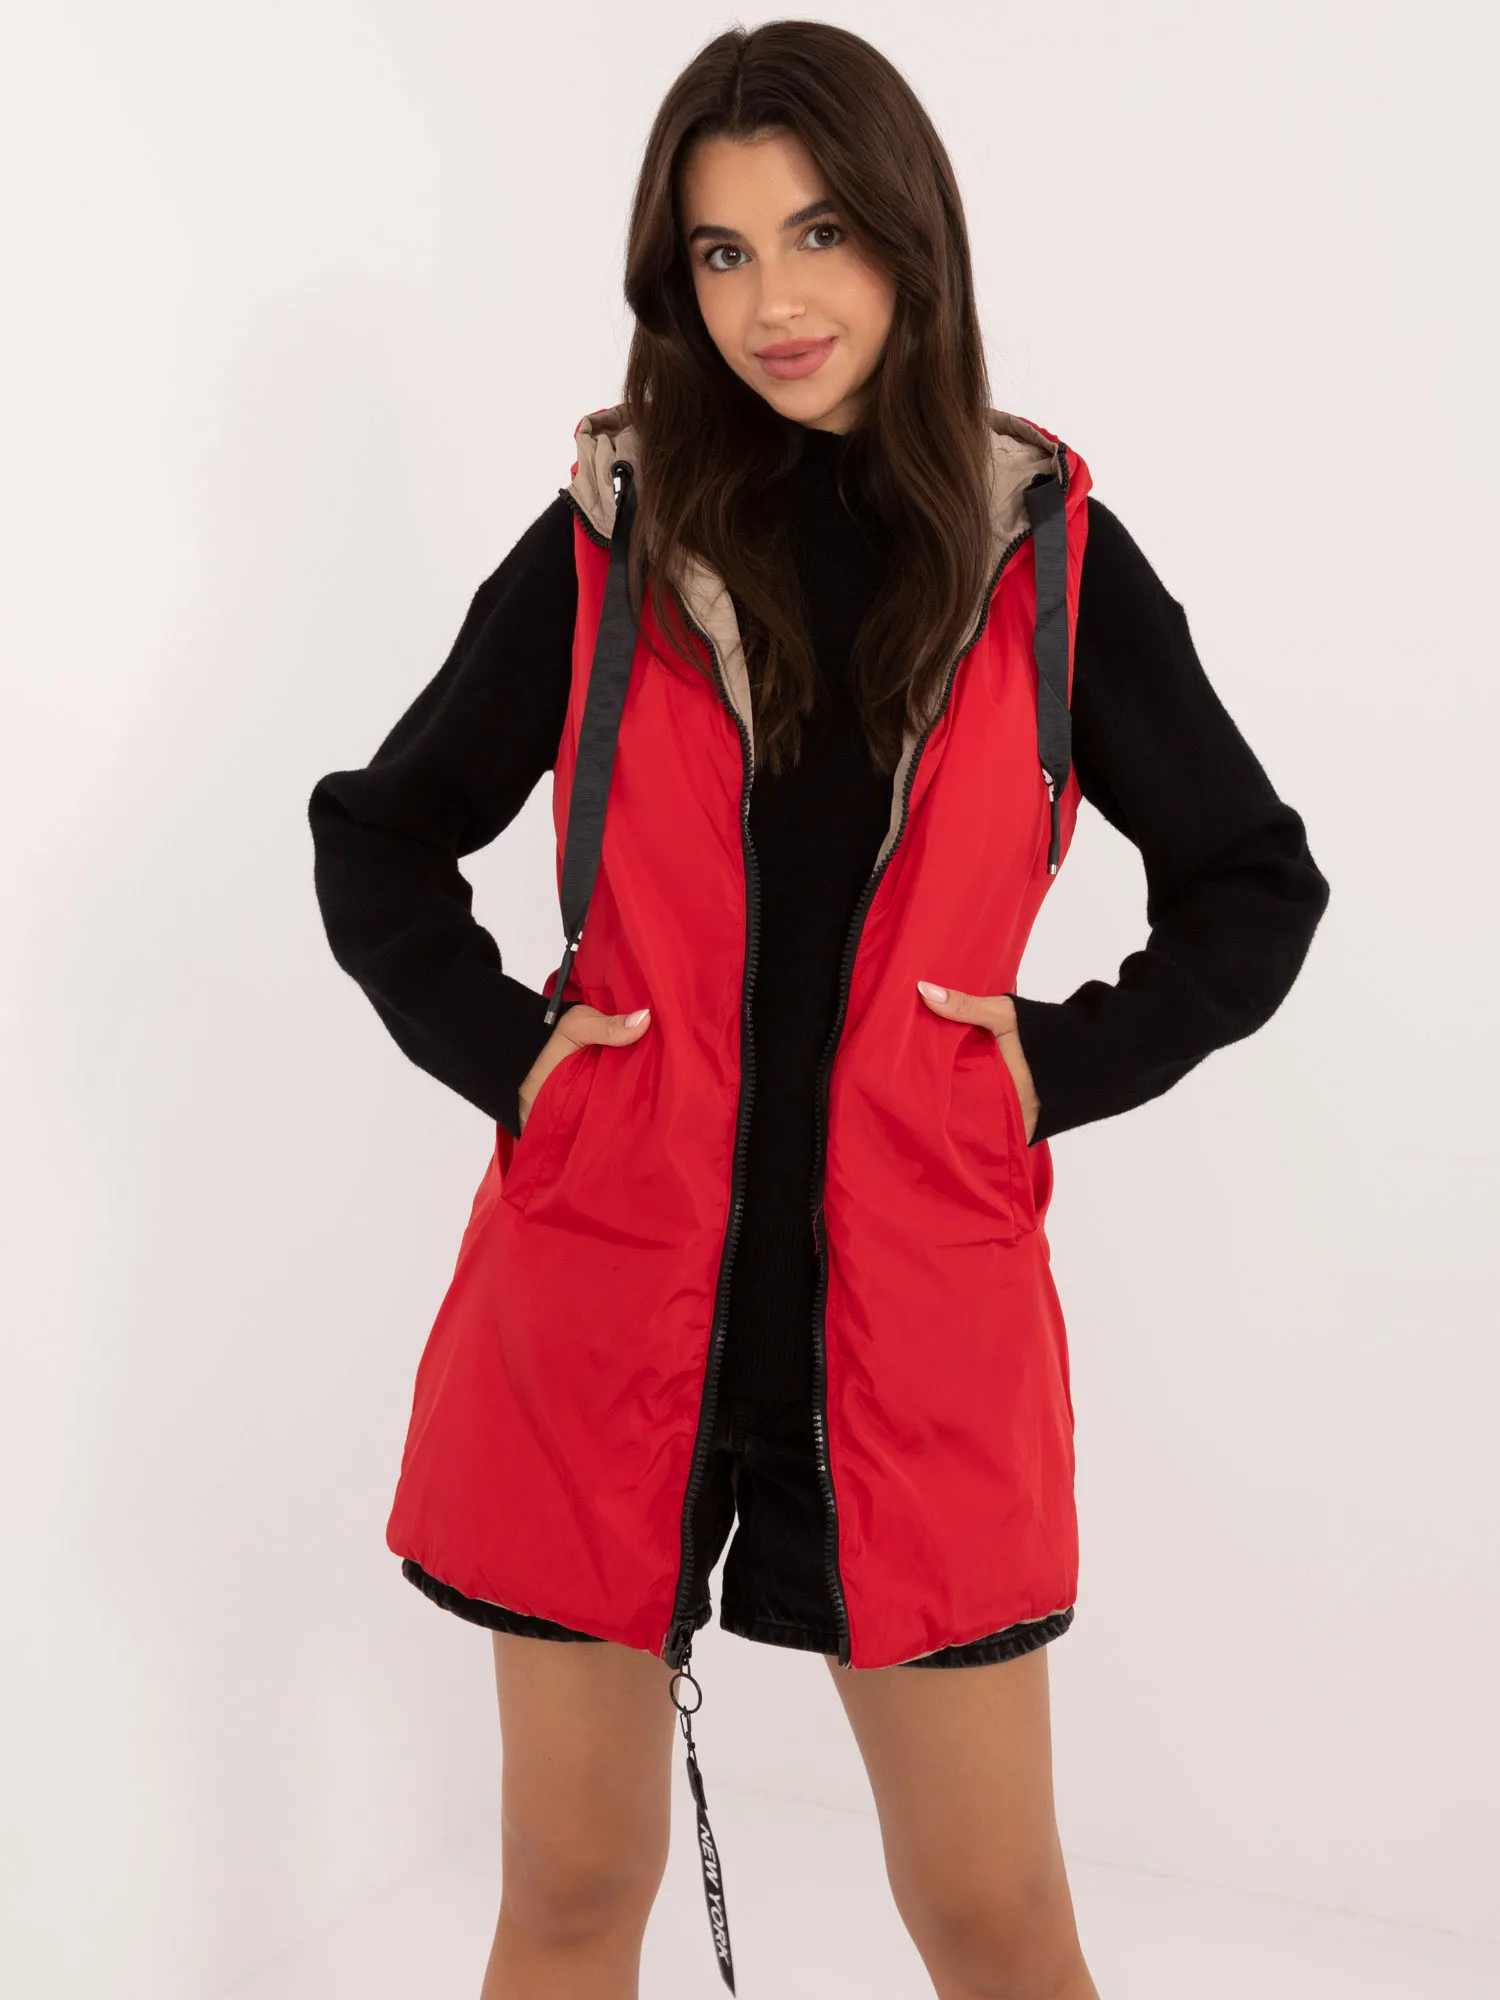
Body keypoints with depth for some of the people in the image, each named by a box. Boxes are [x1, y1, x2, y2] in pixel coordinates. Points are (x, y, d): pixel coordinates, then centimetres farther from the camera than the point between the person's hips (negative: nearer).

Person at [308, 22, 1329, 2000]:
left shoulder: (1050, 555, 3)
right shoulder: (605, 543, 3)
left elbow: (1257, 884, 12)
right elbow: (377, 835, 13)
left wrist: (1059, 1059, -1)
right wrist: (500, 1043, -2)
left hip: (920, 1313, 0)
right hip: (604, 1297, 1)